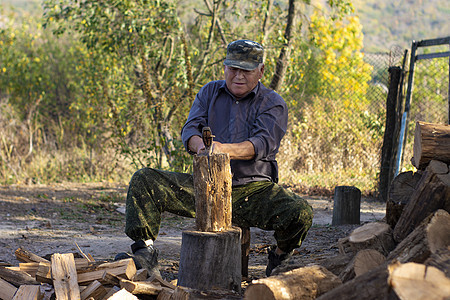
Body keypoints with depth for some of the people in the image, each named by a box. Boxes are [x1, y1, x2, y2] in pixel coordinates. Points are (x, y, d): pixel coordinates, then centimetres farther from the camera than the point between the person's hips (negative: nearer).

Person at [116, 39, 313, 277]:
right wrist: (199, 145, -28)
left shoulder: (273, 104, 3)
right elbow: (190, 129, -1)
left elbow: (264, 143, -15)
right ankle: (145, 253, -16)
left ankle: (279, 257, 3)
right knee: (143, 180, -13)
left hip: (254, 188, -3)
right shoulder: (210, 93, 14)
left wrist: (225, 149, -36)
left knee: (300, 213, -30)